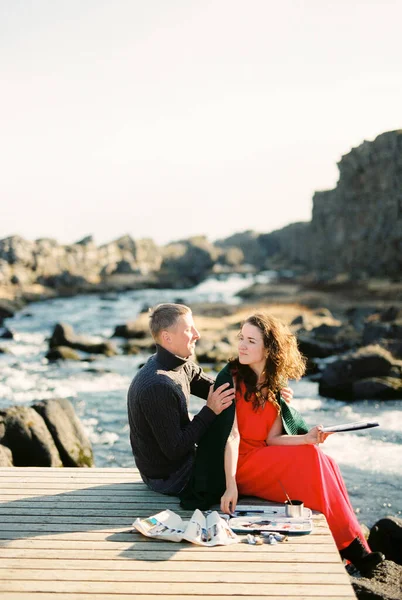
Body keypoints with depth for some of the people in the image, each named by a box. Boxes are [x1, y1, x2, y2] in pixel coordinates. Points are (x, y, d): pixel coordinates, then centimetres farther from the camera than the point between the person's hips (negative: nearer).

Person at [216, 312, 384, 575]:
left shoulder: (274, 385, 9)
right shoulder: (232, 377, -10)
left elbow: (272, 439, 2)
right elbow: (231, 435, -20)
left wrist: (307, 438, -16)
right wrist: (231, 485, -30)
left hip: (265, 459, 6)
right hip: (238, 464, -6)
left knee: (325, 463, -20)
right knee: (311, 458, -24)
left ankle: (353, 547, -22)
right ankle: (350, 546, -17)